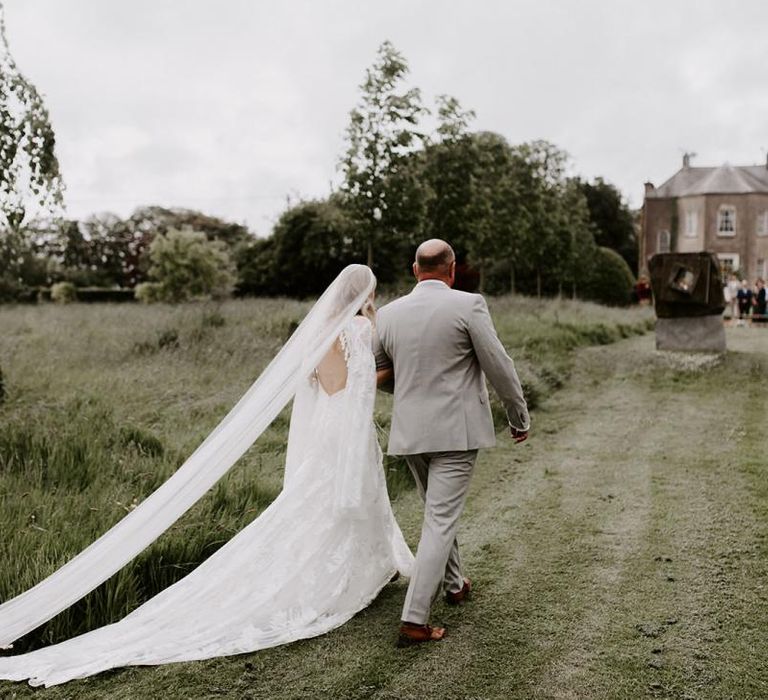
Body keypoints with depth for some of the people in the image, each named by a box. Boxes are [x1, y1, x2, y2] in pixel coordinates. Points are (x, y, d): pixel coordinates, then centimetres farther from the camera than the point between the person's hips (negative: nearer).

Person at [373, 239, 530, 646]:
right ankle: (414, 620, -3)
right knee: (440, 521, -2)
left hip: (410, 431, 5)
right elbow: (499, 367, -8)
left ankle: (454, 584, 42)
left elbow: (379, 374, 14)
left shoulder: (388, 314, 2)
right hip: (456, 431, -5)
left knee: (438, 512, 24)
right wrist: (520, 418, 5)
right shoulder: (468, 305, -11)